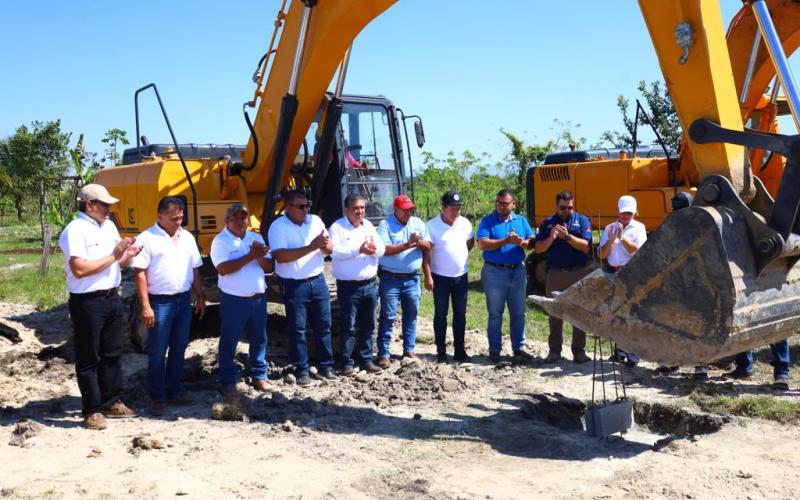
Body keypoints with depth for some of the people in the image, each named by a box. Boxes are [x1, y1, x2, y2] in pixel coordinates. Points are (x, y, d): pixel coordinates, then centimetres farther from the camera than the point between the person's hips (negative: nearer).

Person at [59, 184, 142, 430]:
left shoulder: (109, 226, 12)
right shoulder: (75, 230, -14)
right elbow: (79, 269, -23)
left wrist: (127, 255, -4)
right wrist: (113, 256, -17)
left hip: (112, 298, 8)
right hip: (87, 302, -8)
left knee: (112, 354, 16)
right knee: (88, 359, 3)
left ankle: (111, 402, 28)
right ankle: (92, 411, 13)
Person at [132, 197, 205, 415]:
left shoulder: (187, 237, 11)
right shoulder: (147, 238, -8)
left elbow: (195, 270, 17)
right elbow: (139, 274, -11)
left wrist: (200, 296, 11)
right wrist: (145, 306, -16)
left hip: (184, 300, 6)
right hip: (160, 302, -6)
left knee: (179, 349, 13)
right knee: (157, 353, 2)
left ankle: (173, 392, 25)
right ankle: (157, 397, 13)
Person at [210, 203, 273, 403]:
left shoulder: (256, 238, 9)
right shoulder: (220, 241, -8)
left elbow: (269, 267, 6)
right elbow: (223, 269, -21)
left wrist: (260, 257, -16)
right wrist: (250, 256, -22)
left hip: (258, 298, 5)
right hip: (234, 300, -5)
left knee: (259, 339, 14)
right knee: (229, 342, 4)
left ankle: (259, 376, 28)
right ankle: (228, 383, 14)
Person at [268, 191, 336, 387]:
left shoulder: (315, 221, 4)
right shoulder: (278, 227, -11)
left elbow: (330, 249, 7)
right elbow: (281, 256, -24)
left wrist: (325, 244, -18)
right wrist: (311, 247, -27)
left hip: (318, 281, 5)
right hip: (294, 286, -4)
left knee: (324, 326, 11)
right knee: (297, 329, 5)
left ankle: (326, 366, 24)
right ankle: (302, 370, 16)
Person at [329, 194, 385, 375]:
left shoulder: (369, 225, 11)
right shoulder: (337, 227, -6)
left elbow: (382, 249, 7)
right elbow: (334, 251, -20)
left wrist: (374, 248, -17)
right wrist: (359, 249, -23)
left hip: (370, 284, 5)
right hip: (348, 286, -5)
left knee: (368, 325, 11)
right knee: (348, 326, 0)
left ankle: (366, 360, 22)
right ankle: (346, 363, 9)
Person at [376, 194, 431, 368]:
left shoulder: (418, 223, 8)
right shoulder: (385, 225, -6)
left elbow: (428, 246, 4)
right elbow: (384, 249, -17)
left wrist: (419, 242, -17)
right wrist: (407, 245, -21)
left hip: (412, 278, 4)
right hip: (390, 278, -4)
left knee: (411, 315, 12)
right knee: (388, 317, -2)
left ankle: (409, 350, 24)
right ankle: (383, 354, 3)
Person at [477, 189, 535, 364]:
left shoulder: (521, 221, 10)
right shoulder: (487, 221, -2)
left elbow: (532, 243, 4)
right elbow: (482, 244, -15)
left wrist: (521, 242, -18)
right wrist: (506, 240, -19)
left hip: (518, 271, 4)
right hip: (494, 272, -3)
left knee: (518, 313, 8)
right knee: (495, 314, 4)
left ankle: (519, 349, 17)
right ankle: (494, 350, 13)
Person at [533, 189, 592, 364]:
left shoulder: (582, 221, 0)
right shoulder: (548, 223, 6)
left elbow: (586, 246, -11)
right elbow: (538, 248, -1)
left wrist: (567, 236, -21)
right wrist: (551, 238, -18)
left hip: (579, 273, -2)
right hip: (555, 273, 2)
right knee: (555, 313, 9)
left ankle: (579, 351, 12)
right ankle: (554, 350, 18)